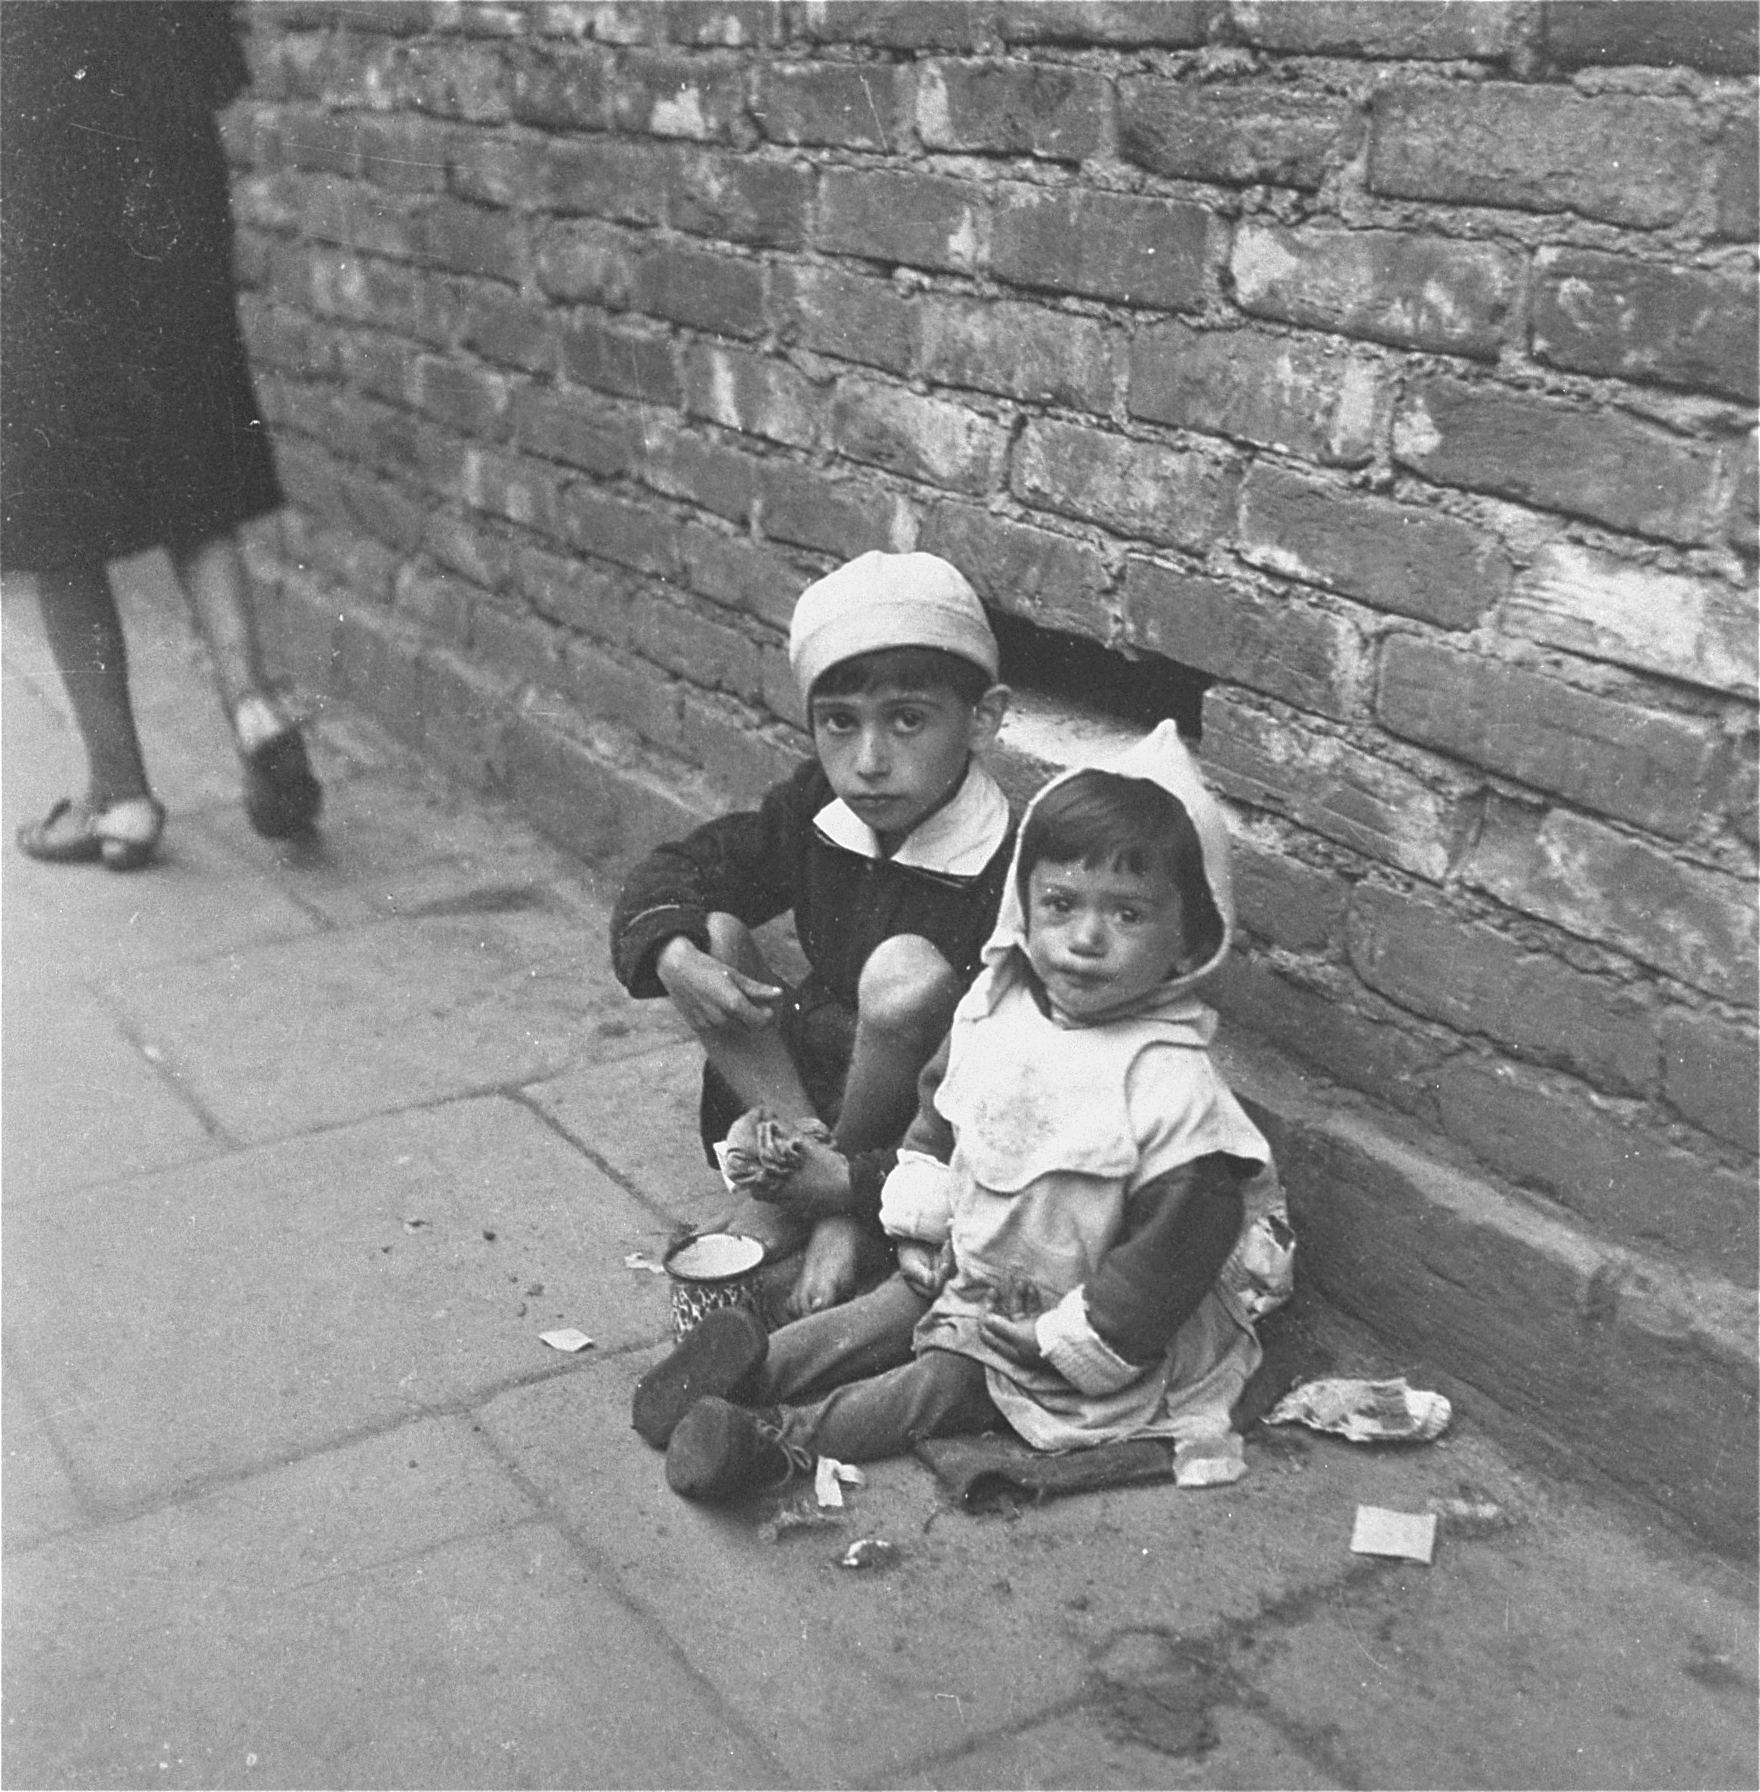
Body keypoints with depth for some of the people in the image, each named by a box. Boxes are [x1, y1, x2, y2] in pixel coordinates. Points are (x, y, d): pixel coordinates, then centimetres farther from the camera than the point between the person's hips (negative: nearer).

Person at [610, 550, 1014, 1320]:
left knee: (906, 972, -34)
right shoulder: (815, 808, -8)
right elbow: (673, 872, 1)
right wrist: (674, 954, -23)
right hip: (811, 1072, 6)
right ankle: (803, 1151, -14)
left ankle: (846, 1215, -13)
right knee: (708, 931, -11)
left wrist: (857, 1184, -31)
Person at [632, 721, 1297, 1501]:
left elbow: (1179, 1242, -26)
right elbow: (942, 1104, 11)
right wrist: (919, 1221, 6)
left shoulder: (1171, 1086, -30)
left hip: (1078, 1325, -7)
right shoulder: (994, 1005, -7)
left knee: (947, 1384, -12)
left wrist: (1069, 1337, -21)